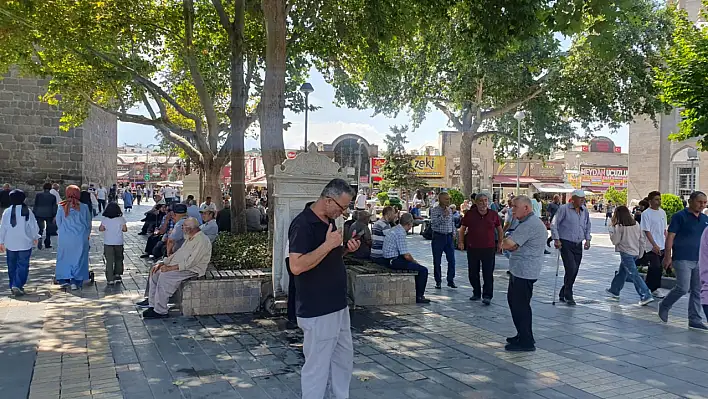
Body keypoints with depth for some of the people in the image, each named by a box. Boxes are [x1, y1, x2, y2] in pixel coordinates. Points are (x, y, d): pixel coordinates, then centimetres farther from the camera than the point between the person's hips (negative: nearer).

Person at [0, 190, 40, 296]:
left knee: (12, 266, 14)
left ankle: (13, 286, 21)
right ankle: (17, 286, -14)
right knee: (23, 265, 0)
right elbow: (34, 226, -2)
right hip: (25, 243, -2)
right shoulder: (27, 211, -7)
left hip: (10, 244, 2)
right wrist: (35, 237, 15)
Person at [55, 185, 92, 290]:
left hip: (64, 237, 1)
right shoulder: (84, 207, -5)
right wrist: (87, 235, 18)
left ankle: (64, 279, 12)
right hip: (80, 238, -1)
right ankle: (75, 282, 2)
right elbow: (88, 223, 4)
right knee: (79, 258, 5)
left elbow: (58, 223, 6)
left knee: (64, 257, 14)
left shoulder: (61, 207, -3)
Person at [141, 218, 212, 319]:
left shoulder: (202, 241, -17)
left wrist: (170, 268, -21)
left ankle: (160, 311, -20)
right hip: (181, 266, 10)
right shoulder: (189, 238, 17)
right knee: (155, 272, 0)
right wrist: (162, 263, 6)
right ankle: (152, 305, 1)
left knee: (164, 276, -27)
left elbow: (190, 262, -23)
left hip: (192, 270, -10)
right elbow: (177, 253, 19)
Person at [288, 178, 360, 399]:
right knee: (317, 365, 2)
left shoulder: (329, 221, 9)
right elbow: (296, 266, -29)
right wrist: (328, 244, -29)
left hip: (338, 305, 10)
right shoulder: (302, 224, -19)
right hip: (317, 311, -10)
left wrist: (346, 249, 2)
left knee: (344, 357, 22)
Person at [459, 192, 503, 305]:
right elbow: (462, 228, 9)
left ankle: (487, 296, 3)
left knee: (488, 274, -3)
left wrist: (500, 243, 10)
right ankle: (476, 293, 25)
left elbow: (499, 229, 14)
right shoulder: (470, 214, -1)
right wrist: (461, 242, 3)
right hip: (472, 248, 1)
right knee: (473, 273, 10)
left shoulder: (494, 215, 1)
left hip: (489, 248, -1)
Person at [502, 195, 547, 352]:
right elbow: (511, 245, 19)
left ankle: (526, 342, 6)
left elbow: (507, 244, -24)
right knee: (513, 300, 19)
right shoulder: (529, 222, 17)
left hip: (524, 272, -11)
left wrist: (506, 243, -2)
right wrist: (512, 246, -3)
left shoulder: (529, 225, -21)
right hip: (519, 270, 11)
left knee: (520, 305, -4)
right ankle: (523, 335, 30)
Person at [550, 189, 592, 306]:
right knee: (571, 269, -14)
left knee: (574, 271, 7)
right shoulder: (564, 209, -9)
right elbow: (554, 225, -8)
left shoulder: (585, 211, 9)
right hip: (566, 243, -6)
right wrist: (556, 239, -13)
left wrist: (587, 239, 11)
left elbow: (587, 226, 22)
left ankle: (563, 294, 22)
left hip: (578, 245, 6)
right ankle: (568, 296, -1)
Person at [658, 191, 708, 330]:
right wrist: (667, 256, -14)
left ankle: (695, 320, 14)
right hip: (682, 259, -6)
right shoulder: (680, 216, -6)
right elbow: (670, 237, -9)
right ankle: (664, 306, 12)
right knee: (683, 288, -12)